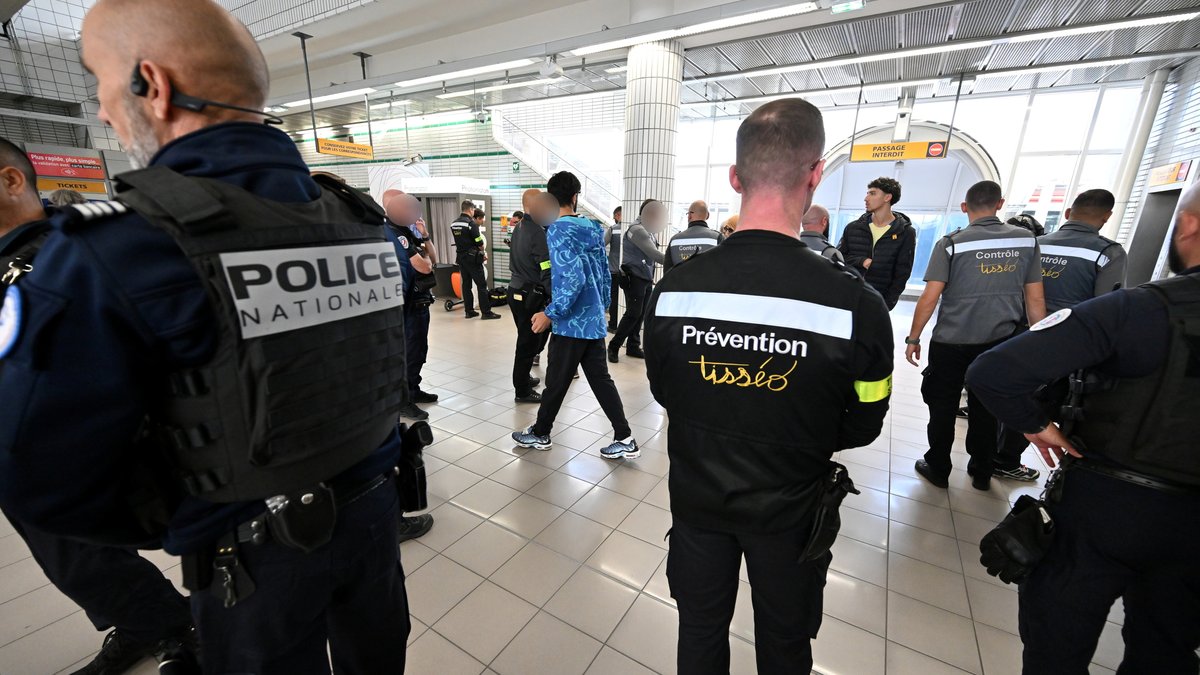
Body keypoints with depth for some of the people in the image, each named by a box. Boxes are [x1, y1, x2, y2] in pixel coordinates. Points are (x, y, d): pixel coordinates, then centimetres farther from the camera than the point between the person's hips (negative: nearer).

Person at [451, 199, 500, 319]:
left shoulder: (454, 223, 8)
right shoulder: (471, 223, -14)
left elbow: (459, 240, 10)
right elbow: (479, 242, -13)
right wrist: (483, 254, 5)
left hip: (460, 257, 7)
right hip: (472, 257, -7)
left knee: (466, 284, 10)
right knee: (482, 285, -4)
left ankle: (469, 311, 13)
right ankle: (486, 312, -5)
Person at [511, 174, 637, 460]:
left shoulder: (558, 230, -14)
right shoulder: (593, 230, 7)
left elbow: (572, 279, -25)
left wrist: (550, 313, -18)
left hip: (572, 323, -7)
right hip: (594, 320, 7)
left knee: (556, 382, 9)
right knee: (600, 379, 13)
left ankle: (540, 434, 29)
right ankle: (625, 439, 17)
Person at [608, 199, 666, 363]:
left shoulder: (647, 230, 16)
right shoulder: (637, 230, -14)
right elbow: (654, 254, -23)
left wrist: (651, 277, 11)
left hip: (645, 278, 9)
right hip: (634, 278, -9)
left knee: (640, 314, 8)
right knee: (633, 314, -8)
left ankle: (633, 347, 16)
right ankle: (614, 346, 3)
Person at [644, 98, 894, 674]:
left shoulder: (674, 288, -18)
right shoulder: (856, 304, -25)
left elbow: (664, 394, -3)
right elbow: (862, 428, -9)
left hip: (698, 498, 2)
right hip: (789, 510, -1)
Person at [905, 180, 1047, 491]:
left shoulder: (951, 243, -10)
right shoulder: (1027, 239, 1)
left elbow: (929, 298, -14)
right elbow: (1035, 299, 4)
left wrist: (913, 338, -4)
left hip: (951, 343, -3)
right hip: (1000, 342, 4)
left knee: (943, 409, 10)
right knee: (986, 409, 16)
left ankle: (938, 470, 21)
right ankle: (982, 473, 30)